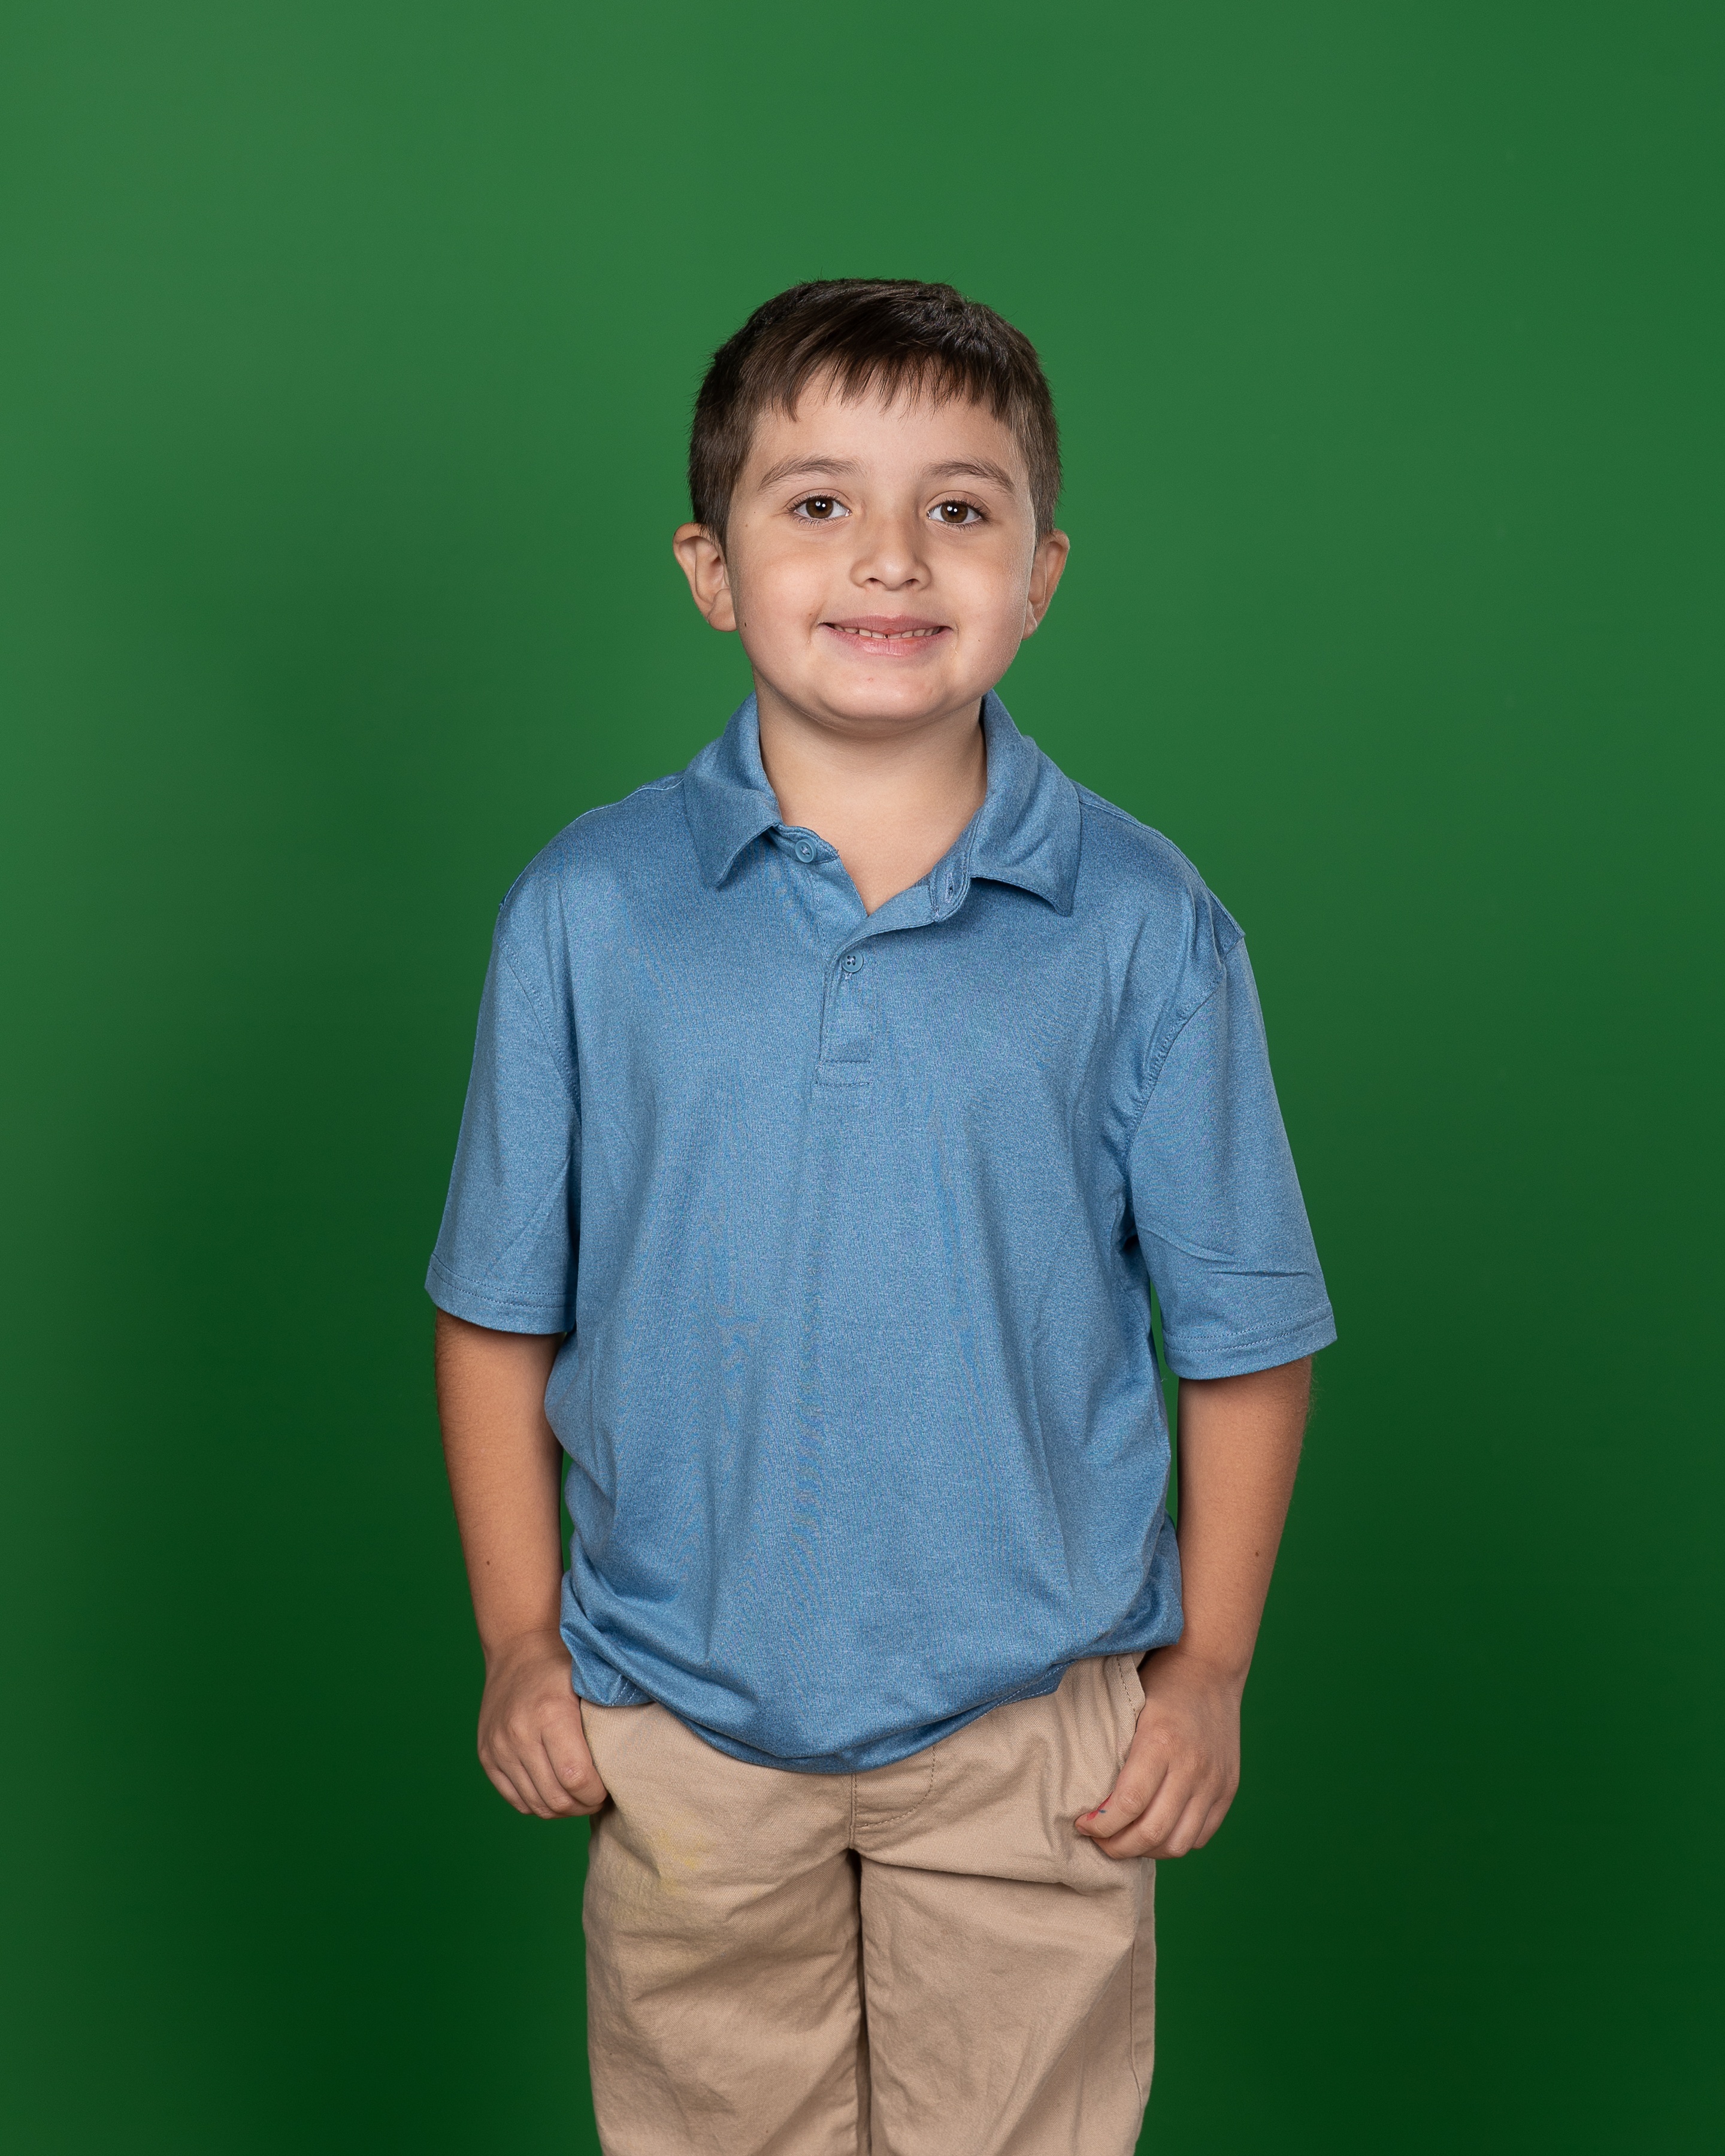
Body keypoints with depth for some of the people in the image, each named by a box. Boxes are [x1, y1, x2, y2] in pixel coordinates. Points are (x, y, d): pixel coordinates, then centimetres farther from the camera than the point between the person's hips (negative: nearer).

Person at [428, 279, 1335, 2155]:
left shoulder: (1145, 927, -9)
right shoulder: (588, 911, -7)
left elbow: (1242, 1332, -1)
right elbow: (501, 1309, 1)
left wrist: (1208, 1664, 0)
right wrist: (519, 1640, 1)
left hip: (1035, 1727, 0)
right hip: (680, 1719, 1)